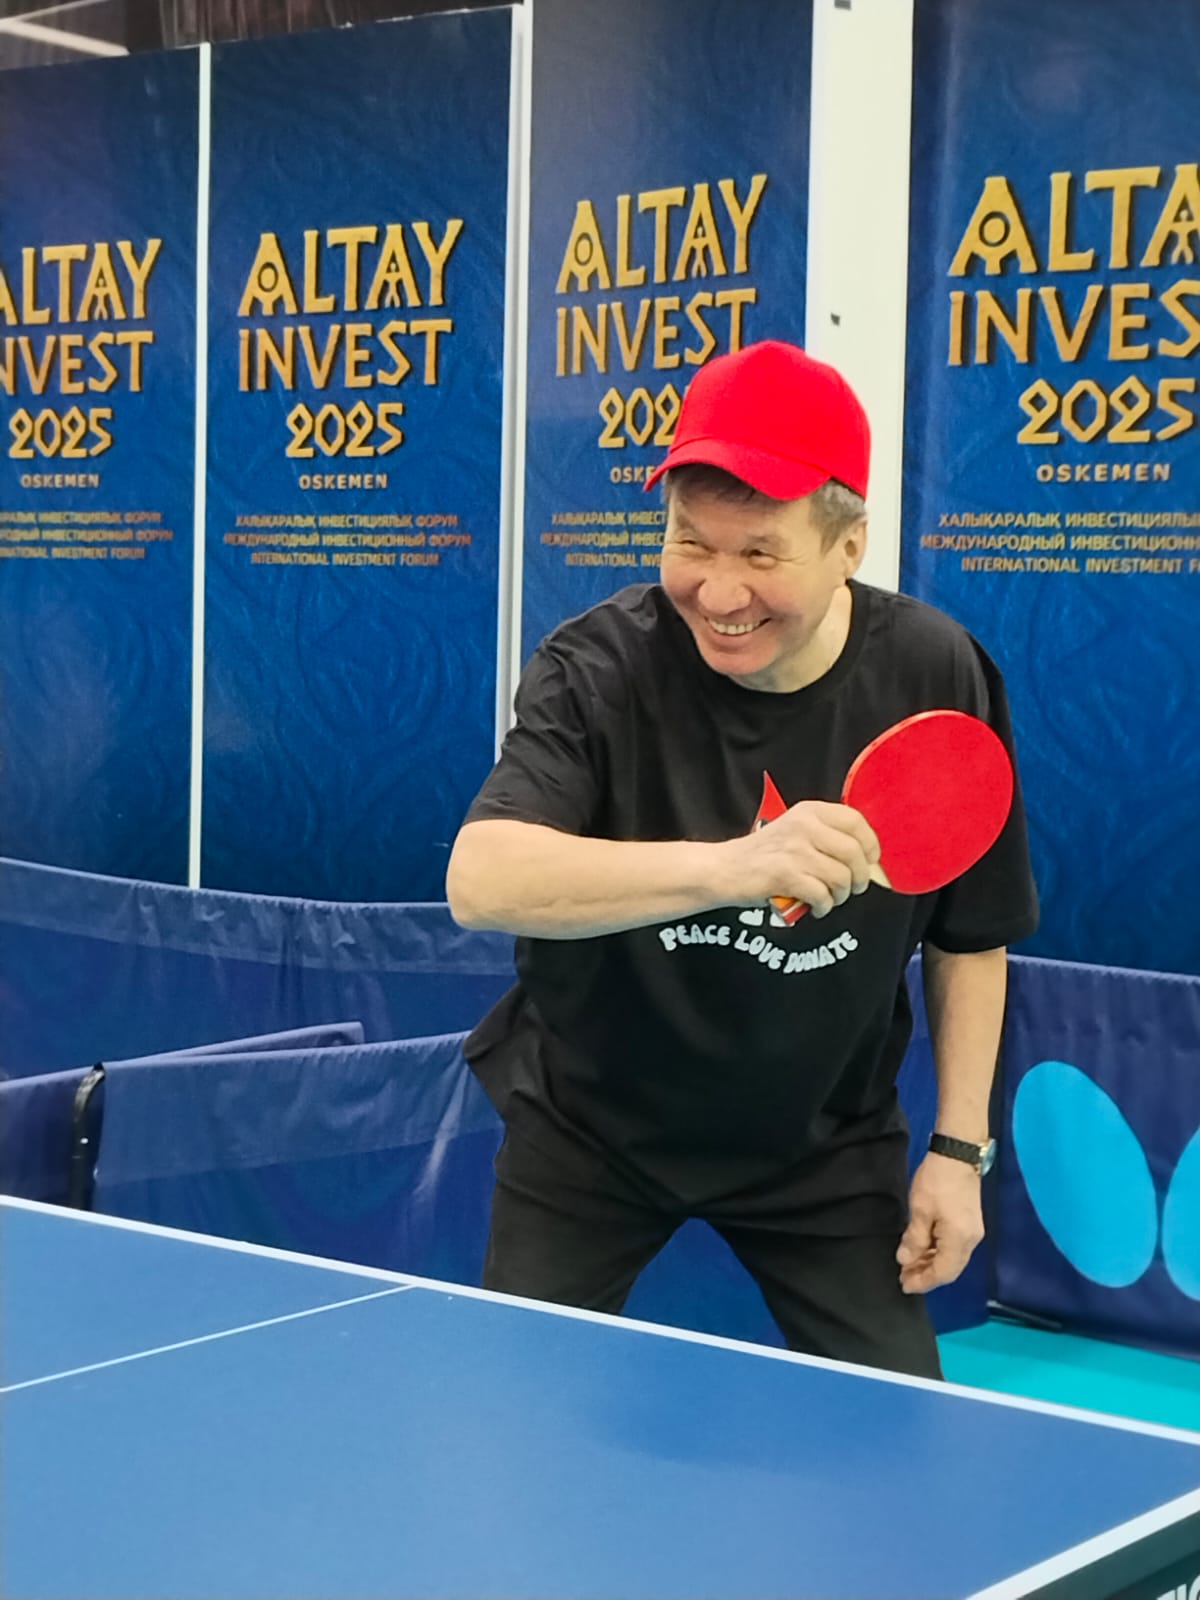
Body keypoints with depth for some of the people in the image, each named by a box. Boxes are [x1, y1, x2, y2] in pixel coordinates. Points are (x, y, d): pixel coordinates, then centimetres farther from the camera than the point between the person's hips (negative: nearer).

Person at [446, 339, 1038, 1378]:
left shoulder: (934, 675, -15)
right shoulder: (600, 669, -23)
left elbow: (971, 932, 0)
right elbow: (479, 882, -40)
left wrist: (960, 1147, -3)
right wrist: (727, 865, -53)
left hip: (824, 1142, 2)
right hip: (590, 1126, -1)